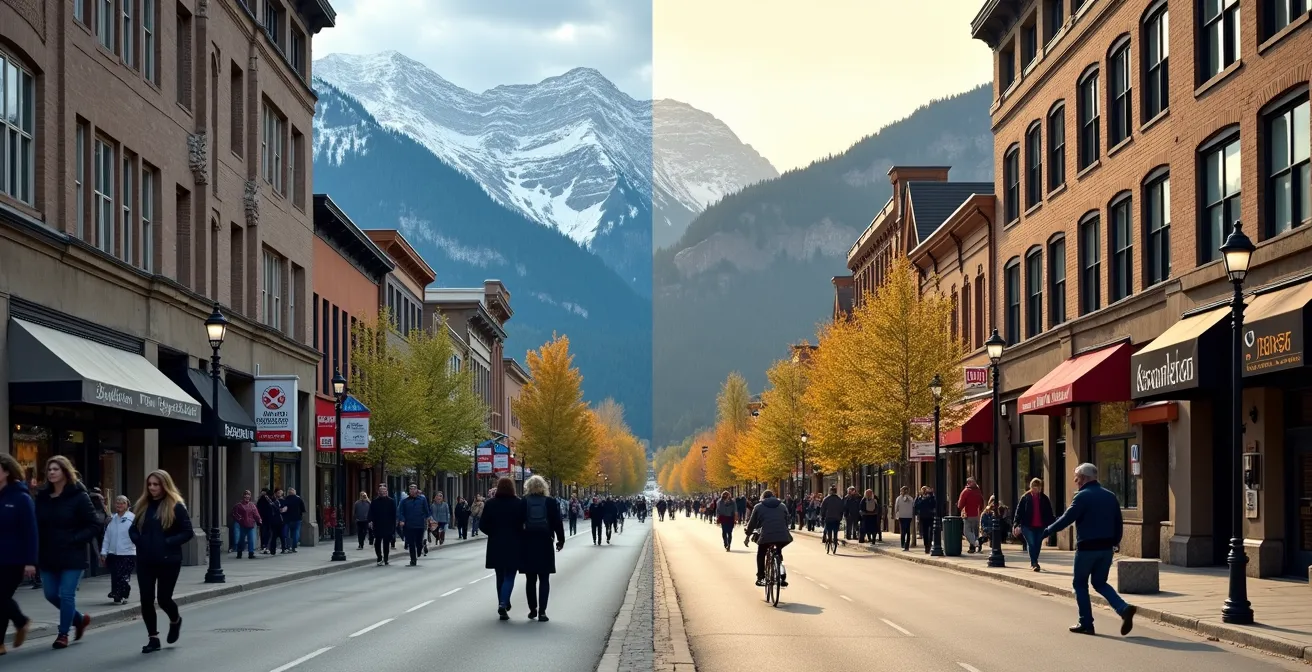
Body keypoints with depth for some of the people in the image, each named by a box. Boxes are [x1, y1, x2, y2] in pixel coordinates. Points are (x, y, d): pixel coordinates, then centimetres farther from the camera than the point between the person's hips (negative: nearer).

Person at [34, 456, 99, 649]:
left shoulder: (78, 496, -10)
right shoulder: (42, 496, 5)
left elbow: (94, 525, -10)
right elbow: (36, 525, 11)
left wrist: (74, 540, -18)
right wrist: (38, 548, -4)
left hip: (72, 556, -6)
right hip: (48, 556, 6)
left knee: (67, 595, -3)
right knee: (51, 594, 11)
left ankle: (63, 634, 11)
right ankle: (80, 618, 33)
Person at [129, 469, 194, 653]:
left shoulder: (175, 507, -8)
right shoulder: (141, 505, 7)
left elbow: (188, 532, -8)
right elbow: (132, 528, 17)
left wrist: (168, 542, -17)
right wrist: (138, 540, -2)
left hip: (168, 561, -4)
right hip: (145, 561, 4)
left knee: (163, 598, 1)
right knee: (146, 600, 0)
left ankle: (175, 620, 35)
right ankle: (153, 638, 12)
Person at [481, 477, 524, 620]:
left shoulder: (490, 504, -3)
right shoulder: (519, 504, -8)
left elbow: (484, 527, -3)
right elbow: (524, 525, -10)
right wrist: (520, 538, 8)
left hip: (495, 546, 2)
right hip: (514, 546, -2)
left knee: (500, 576, 16)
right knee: (509, 577, 0)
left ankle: (503, 605, 23)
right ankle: (503, 604, -20)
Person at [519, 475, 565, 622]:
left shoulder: (523, 502, -3)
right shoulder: (550, 502, -2)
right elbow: (557, 523, 0)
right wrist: (560, 540, 12)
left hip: (527, 545, 0)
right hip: (545, 544, 0)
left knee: (530, 579, 11)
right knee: (544, 579, 2)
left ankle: (532, 609, 16)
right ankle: (542, 611, -6)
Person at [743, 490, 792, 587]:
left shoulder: (758, 507, 14)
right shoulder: (782, 506, 21)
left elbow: (752, 523, 16)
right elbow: (787, 521, 22)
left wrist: (748, 535, 27)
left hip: (766, 536, -3)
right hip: (782, 535, 3)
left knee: (761, 554, 21)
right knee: (779, 554, 26)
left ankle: (760, 578, 15)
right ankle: (783, 578, 17)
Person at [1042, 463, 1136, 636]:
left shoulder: (1082, 496, -11)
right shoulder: (1110, 496, 10)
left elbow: (1066, 519, -14)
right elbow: (1119, 522, 13)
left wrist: (1047, 531, -3)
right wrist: (1115, 541, 26)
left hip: (1087, 548, -6)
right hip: (1106, 548, 6)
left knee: (1080, 584, 9)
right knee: (1100, 583, 17)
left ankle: (1086, 623, 9)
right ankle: (1124, 609, -5)